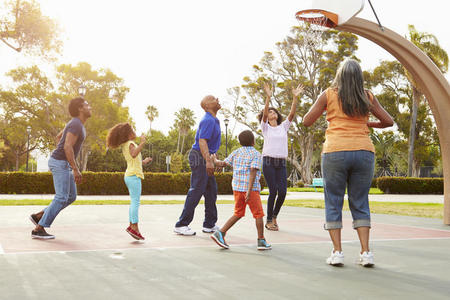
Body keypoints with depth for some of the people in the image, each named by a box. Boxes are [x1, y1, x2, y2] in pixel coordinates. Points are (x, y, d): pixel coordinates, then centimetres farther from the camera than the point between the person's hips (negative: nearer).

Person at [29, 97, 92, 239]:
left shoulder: (75, 123, 14)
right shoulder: (76, 125, -19)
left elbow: (58, 137, 26)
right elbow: (67, 147, -28)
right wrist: (75, 169, -28)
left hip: (62, 164, 10)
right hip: (60, 164, -10)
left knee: (71, 197, 9)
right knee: (61, 198, -10)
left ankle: (38, 216, 13)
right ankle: (38, 230, -4)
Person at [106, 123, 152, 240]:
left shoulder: (125, 146, 19)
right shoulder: (130, 144, -10)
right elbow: (134, 154, -32)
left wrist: (143, 162, 29)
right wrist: (142, 143, -31)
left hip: (129, 176, 10)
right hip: (134, 175, -10)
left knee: (134, 202, 12)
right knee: (136, 201, -13)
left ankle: (131, 226, 12)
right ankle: (134, 227, -17)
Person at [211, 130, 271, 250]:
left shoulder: (236, 153, 9)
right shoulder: (256, 154, -7)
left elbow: (222, 164, 10)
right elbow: (253, 172, -17)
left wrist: (214, 160, 33)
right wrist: (249, 191, -23)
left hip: (237, 188, 6)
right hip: (251, 188, -6)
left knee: (238, 214, 15)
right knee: (258, 214, 6)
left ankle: (220, 233, 5)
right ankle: (261, 241, 11)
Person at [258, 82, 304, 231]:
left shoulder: (283, 127, 16)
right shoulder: (265, 128, 7)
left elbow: (292, 114, 3)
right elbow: (264, 113, -10)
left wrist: (295, 98, -8)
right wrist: (268, 97, -22)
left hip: (281, 163, 3)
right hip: (268, 161, -3)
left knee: (282, 192, -5)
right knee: (273, 191, -7)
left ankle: (274, 216, 18)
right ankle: (269, 220, 8)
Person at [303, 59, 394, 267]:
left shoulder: (329, 94, 2)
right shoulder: (367, 97, 9)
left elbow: (307, 121, 4)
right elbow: (388, 121, 14)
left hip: (335, 153, -2)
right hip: (364, 152, 2)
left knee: (333, 203, 7)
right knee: (360, 203, 10)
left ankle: (337, 252, 2)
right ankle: (365, 252, 5)